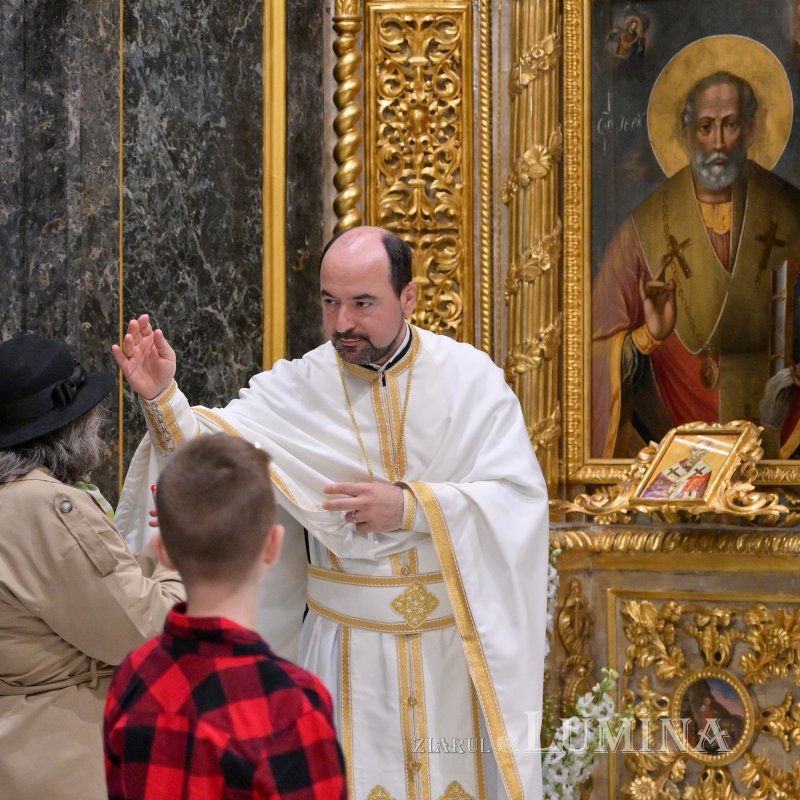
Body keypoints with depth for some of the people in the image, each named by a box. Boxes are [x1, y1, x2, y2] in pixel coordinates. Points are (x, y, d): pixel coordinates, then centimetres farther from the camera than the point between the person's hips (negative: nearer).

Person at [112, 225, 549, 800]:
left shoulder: (469, 376, -5)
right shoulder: (296, 388, -4)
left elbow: (521, 496, -12)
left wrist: (410, 507, -20)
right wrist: (163, 398, -35)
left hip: (459, 641, 0)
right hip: (348, 645, 0)